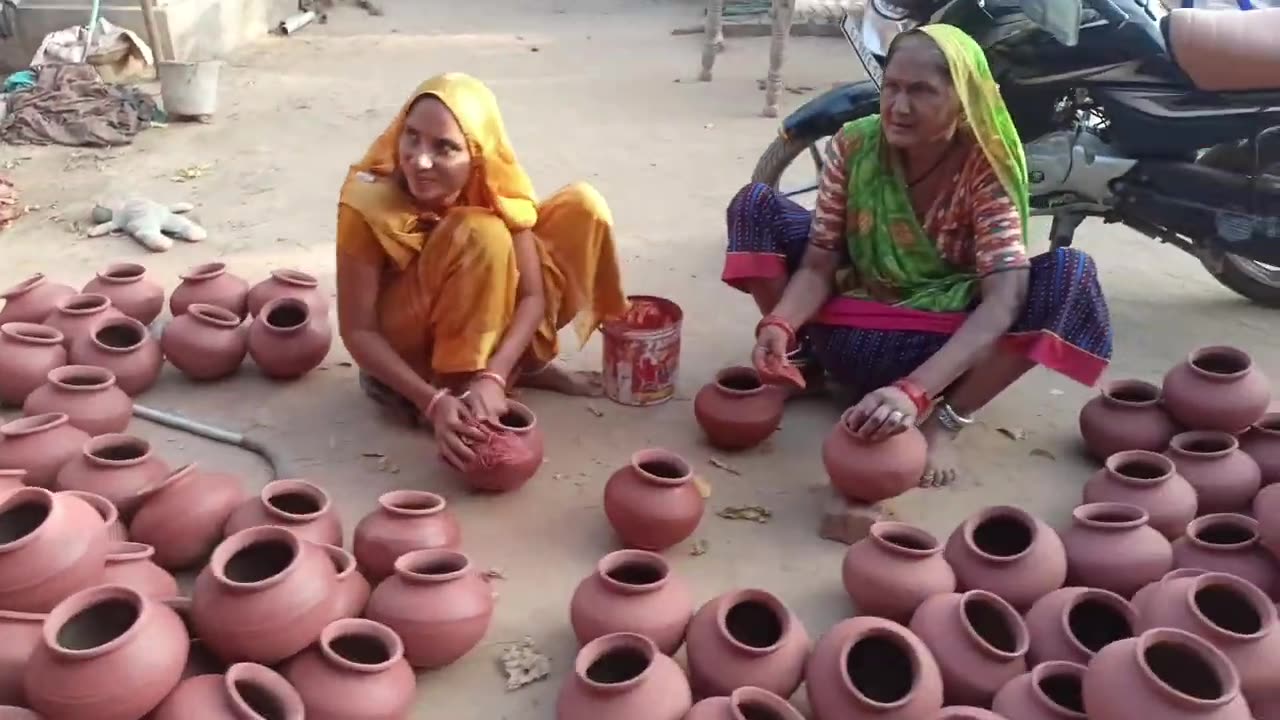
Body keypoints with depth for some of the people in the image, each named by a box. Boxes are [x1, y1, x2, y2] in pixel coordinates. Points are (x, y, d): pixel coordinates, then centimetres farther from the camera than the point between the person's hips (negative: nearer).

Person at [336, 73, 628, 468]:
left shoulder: (496, 185, -20)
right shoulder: (368, 204, -29)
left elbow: (531, 295, -19)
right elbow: (357, 330, -26)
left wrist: (493, 377, -35)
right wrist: (432, 401, -37)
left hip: (477, 321, 5)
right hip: (404, 342, -5)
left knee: (581, 207, -11)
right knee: (480, 236, -33)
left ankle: (525, 366, -1)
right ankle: (457, 383, -21)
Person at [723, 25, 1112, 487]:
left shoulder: (985, 169, -21)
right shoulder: (852, 146, -13)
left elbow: (1003, 299, -32)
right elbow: (819, 265, -12)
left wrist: (914, 391, -47)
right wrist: (781, 324, -36)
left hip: (944, 343, -2)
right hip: (851, 332, 2)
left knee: (1072, 275, -28)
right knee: (755, 204, -12)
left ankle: (946, 420, -22)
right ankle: (802, 358, -2)